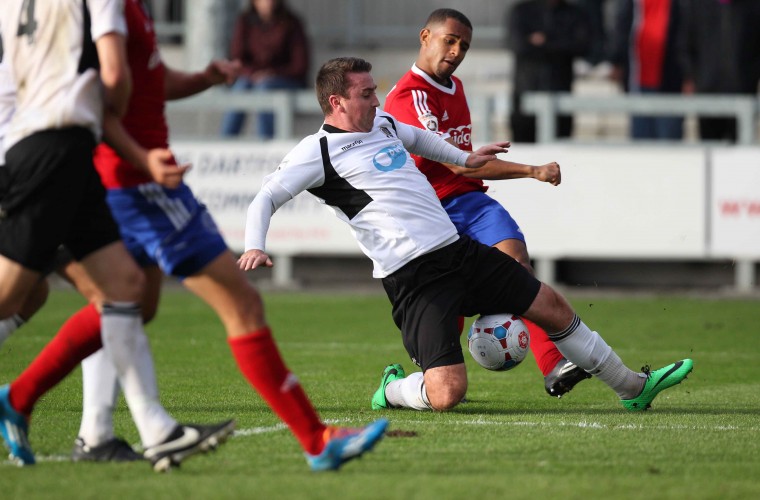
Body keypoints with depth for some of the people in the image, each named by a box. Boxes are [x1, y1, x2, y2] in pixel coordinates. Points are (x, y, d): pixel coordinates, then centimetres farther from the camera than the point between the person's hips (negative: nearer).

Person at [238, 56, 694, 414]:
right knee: (446, 394, -20)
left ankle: (633, 387, 27)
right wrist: (255, 247, -29)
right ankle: (391, 392, 14)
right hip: (413, 279, -8)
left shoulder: (383, 123, 15)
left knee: (553, 307, 11)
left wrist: (464, 159, 44)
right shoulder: (318, 152, -8)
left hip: (460, 251, 8)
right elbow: (266, 198, -12)